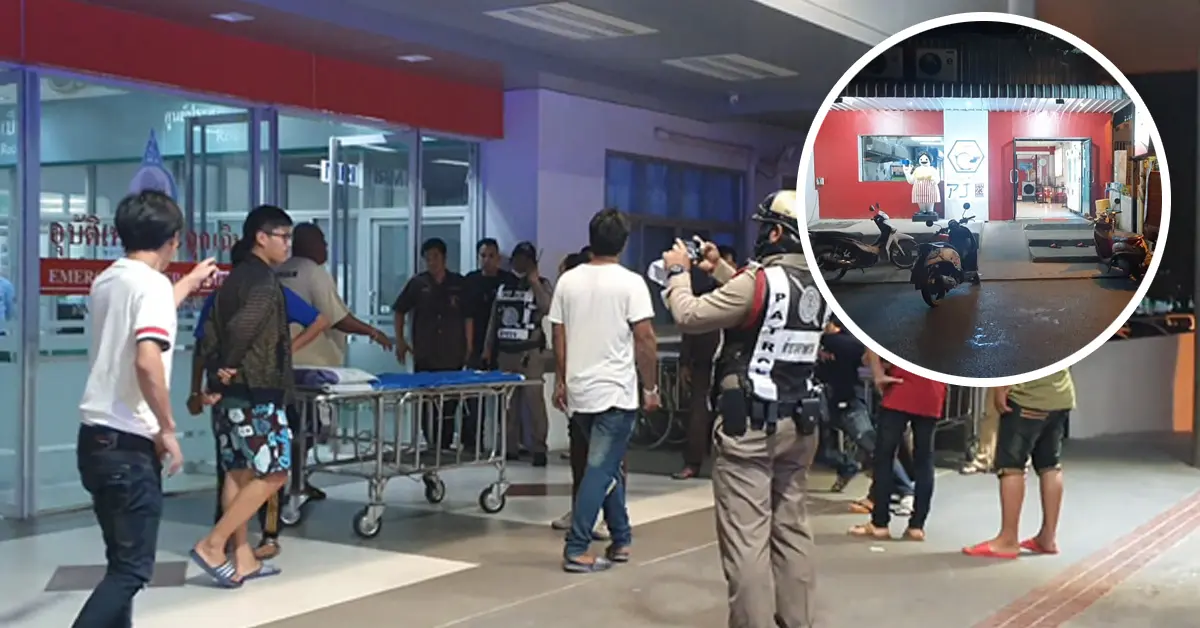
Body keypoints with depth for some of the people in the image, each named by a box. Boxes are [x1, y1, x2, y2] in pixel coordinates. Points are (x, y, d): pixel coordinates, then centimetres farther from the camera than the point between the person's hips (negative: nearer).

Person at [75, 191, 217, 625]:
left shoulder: (107, 280, 12)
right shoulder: (152, 283, -14)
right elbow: (147, 360, -28)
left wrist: (190, 283, 50)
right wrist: (168, 429, -17)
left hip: (95, 438, 9)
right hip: (129, 444, -9)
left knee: (122, 560, 17)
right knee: (132, 568, -4)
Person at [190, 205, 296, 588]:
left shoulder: (234, 279, 15)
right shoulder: (265, 280, -13)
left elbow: (213, 333, 12)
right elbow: (243, 327, -26)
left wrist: (215, 372, 5)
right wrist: (228, 365, -12)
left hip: (230, 391, 9)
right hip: (257, 393, -9)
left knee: (238, 473, 11)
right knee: (273, 474, -3)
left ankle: (243, 557, 17)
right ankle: (212, 545, -4)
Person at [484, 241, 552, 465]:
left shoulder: (542, 284, 4)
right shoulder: (503, 286, 17)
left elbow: (548, 308, -16)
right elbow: (493, 318, 20)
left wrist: (535, 282, -13)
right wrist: (488, 347, 15)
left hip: (530, 352, -5)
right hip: (505, 351, 5)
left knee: (534, 400, -12)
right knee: (508, 402, 6)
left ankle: (538, 448, -9)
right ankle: (510, 447, 13)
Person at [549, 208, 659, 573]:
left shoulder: (568, 281, 5)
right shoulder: (630, 283, -9)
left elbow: (558, 337, 10)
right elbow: (644, 340, -11)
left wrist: (561, 382, 19)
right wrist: (651, 387, -2)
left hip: (579, 391, 5)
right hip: (616, 392, -5)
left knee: (607, 465, 18)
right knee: (601, 469, -2)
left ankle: (621, 540, 23)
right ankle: (576, 549, -3)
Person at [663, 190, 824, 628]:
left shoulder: (759, 280, -16)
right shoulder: (819, 287, 8)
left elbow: (689, 317, -11)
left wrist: (678, 272, 5)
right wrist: (719, 268, 26)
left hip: (749, 424, -8)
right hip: (800, 423, 8)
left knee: (746, 537, -4)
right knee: (792, 529, 15)